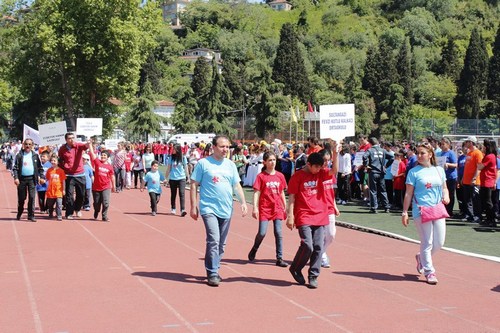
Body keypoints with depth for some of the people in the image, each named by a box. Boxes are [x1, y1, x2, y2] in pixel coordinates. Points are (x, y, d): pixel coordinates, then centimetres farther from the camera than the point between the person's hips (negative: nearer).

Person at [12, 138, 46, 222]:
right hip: (22, 178, 0)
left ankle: (31, 215, -1)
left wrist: (42, 177, 1)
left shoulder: (35, 155, 6)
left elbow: (40, 167, 10)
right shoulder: (19, 155, 2)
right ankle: (19, 214, 24)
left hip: (32, 179, 0)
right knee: (21, 198, 6)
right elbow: (15, 167, -1)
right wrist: (16, 178, -12)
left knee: (32, 197, -5)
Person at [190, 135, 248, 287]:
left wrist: (243, 202, 3)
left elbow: (237, 185, 16)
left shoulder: (230, 165, 11)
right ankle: (212, 273, -8)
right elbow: (194, 185, -1)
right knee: (213, 240, -16)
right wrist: (193, 206, -4)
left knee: (221, 244, 11)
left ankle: (214, 269, 25)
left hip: (226, 210, 5)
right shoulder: (203, 163, -3)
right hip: (209, 208, -5)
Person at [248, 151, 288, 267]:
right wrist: (255, 208, -14)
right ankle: (254, 249, 24)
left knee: (278, 233, -2)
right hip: (264, 208, -3)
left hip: (277, 208, 3)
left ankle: (279, 258, 4)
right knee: (262, 233, -7)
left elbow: (282, 193, 13)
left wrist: (285, 208, 13)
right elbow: (256, 193, -6)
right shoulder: (261, 176, -4)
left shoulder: (280, 176, 6)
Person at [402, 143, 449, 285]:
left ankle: (421, 257, 32)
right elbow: (409, 194, 0)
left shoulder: (439, 170, 11)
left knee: (439, 242, 5)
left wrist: (446, 196, -2)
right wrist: (405, 212, -3)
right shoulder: (414, 172, -1)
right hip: (421, 211, -5)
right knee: (427, 242, -5)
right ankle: (429, 272, 7)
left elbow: (444, 188, 20)